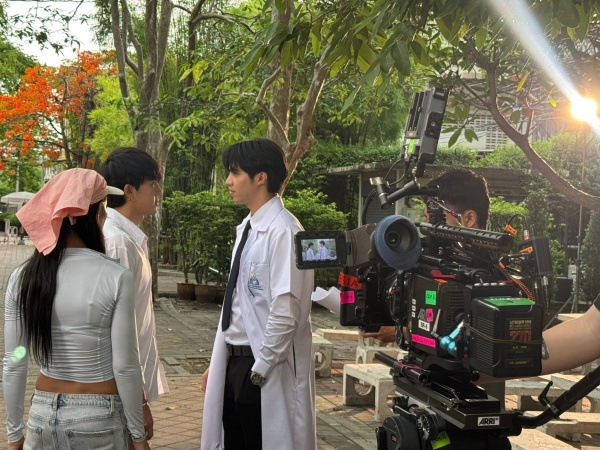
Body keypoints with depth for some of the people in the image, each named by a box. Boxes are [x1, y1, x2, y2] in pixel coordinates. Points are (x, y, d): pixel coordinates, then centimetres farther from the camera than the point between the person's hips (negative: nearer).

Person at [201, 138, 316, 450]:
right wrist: (220, 362, 15)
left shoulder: (283, 231, -19)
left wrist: (259, 370, -16)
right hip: (235, 361, 8)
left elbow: (286, 312, -22)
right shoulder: (246, 228, 9)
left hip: (265, 370, -8)